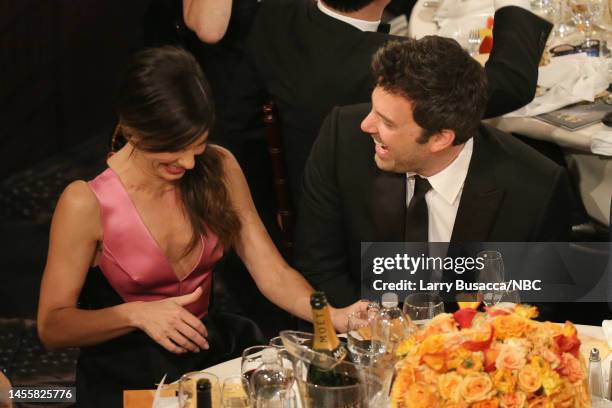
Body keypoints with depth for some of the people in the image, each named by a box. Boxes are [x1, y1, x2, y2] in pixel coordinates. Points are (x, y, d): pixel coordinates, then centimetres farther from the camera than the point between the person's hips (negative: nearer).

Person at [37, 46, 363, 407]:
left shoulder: (218, 168, -2)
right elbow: (52, 326, -9)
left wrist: (334, 316, -21)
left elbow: (273, 273, -3)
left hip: (211, 353, 4)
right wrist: (135, 314, -25)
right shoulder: (86, 203, -14)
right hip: (126, 378, -4)